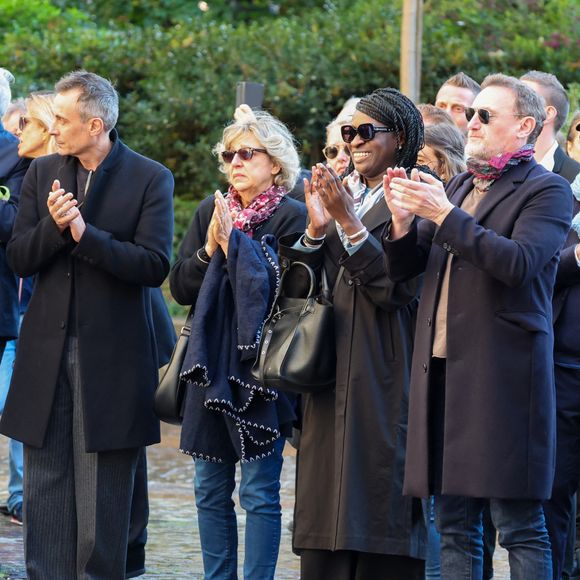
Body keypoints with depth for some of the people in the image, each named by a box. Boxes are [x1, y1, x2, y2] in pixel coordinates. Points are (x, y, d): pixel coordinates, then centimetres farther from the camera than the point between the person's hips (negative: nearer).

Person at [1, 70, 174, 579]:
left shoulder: (151, 179, -4)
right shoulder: (42, 173, 9)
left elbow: (154, 266, -13)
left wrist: (84, 233, -20)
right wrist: (53, 227, -15)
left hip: (111, 357, -4)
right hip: (47, 349, 4)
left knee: (104, 493, 2)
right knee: (46, 482, 6)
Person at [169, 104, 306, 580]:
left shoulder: (291, 218, -6)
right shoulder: (210, 213, 11)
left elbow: (285, 291, -14)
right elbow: (181, 287, 6)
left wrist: (235, 245, -15)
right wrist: (208, 250, -10)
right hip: (211, 365, 6)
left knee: (259, 492, -4)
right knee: (211, 492, 9)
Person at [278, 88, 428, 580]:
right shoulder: (337, 193, 15)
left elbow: (397, 286, -15)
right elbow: (297, 281, 10)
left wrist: (350, 221, -19)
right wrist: (316, 228, -8)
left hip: (384, 374, -6)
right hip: (331, 374, 6)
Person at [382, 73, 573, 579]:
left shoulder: (546, 191, -2)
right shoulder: (458, 188, 19)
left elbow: (519, 262, -19)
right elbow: (404, 269, 17)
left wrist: (445, 216, -18)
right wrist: (403, 220, -3)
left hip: (501, 375, -7)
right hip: (443, 368, 7)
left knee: (520, 526, -5)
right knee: (454, 527, 9)